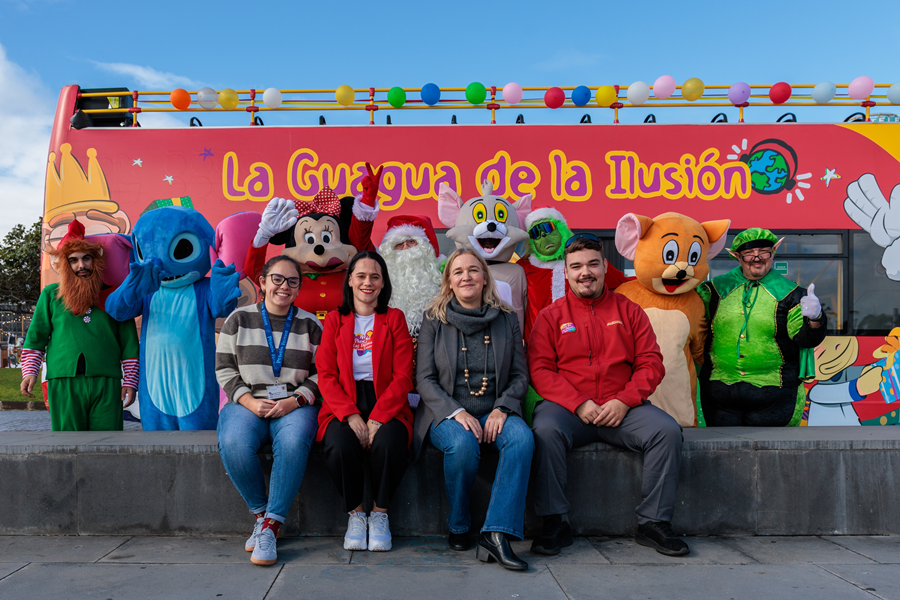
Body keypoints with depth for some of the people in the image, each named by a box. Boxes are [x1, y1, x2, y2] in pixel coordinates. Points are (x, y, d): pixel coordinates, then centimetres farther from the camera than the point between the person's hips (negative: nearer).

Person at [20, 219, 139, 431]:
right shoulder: (51, 294, 12)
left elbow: (129, 344, 9)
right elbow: (36, 338, 14)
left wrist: (129, 382, 5)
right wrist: (30, 371, 5)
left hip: (106, 382, 0)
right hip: (64, 382, 0)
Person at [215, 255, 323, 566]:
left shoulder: (311, 325, 11)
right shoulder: (238, 319, 11)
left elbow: (321, 374, 8)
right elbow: (225, 369, 7)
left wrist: (295, 400, -10)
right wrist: (250, 401, -9)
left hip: (295, 405, 0)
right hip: (247, 403, 1)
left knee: (293, 442, -34)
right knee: (234, 444, -32)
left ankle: (271, 526, -25)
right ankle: (260, 513, -9)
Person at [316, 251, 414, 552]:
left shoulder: (394, 319, 10)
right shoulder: (334, 320, 12)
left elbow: (403, 377, 1)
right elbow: (326, 375, 3)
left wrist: (377, 418, -14)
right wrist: (351, 415, -14)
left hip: (387, 405, 0)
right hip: (343, 406, 1)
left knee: (389, 443, -32)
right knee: (340, 446, -31)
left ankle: (380, 513, -5)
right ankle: (355, 513, -3)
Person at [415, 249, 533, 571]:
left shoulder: (507, 319, 10)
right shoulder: (434, 320, 5)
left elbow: (520, 375, 8)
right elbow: (424, 379, -1)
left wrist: (502, 408, -11)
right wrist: (456, 412, -17)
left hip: (494, 412, 2)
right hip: (447, 411, -2)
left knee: (522, 438, -30)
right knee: (463, 444, -34)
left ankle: (496, 533, -30)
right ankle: (458, 527, -7)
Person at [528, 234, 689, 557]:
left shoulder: (629, 311, 14)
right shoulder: (550, 316, 10)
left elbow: (651, 363, 7)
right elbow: (540, 370, 0)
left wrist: (624, 401, -10)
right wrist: (578, 404, -14)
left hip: (622, 408, 2)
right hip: (567, 407, -1)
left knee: (667, 430, -24)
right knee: (546, 430, -32)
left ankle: (654, 523, -10)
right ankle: (554, 524, -18)